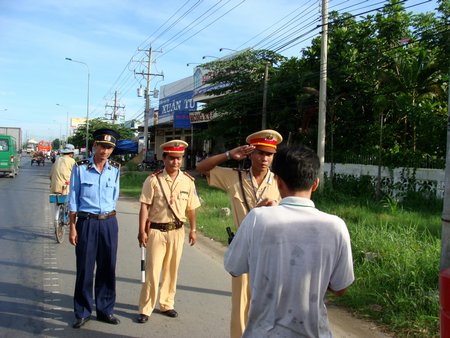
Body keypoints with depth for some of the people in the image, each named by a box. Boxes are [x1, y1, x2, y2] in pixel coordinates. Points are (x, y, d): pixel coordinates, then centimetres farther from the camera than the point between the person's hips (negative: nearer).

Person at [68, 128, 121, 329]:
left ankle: (105, 310, 23)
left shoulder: (115, 169, 3)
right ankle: (82, 312, 19)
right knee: (84, 268, 4)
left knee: (107, 267, 9)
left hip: (109, 223, 3)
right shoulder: (80, 167, -5)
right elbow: (73, 199, -3)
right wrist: (73, 227, -5)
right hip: (86, 222, -3)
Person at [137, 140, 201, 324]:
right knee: (152, 270, 1)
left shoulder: (188, 181, 0)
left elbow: (191, 208, 7)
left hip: (177, 231, 3)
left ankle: (166, 304, 31)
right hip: (156, 230, -3)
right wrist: (142, 231, -12)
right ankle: (145, 309, 14)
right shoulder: (153, 180, -10)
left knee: (172, 270, 15)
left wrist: (193, 230, 8)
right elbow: (145, 206, -9)